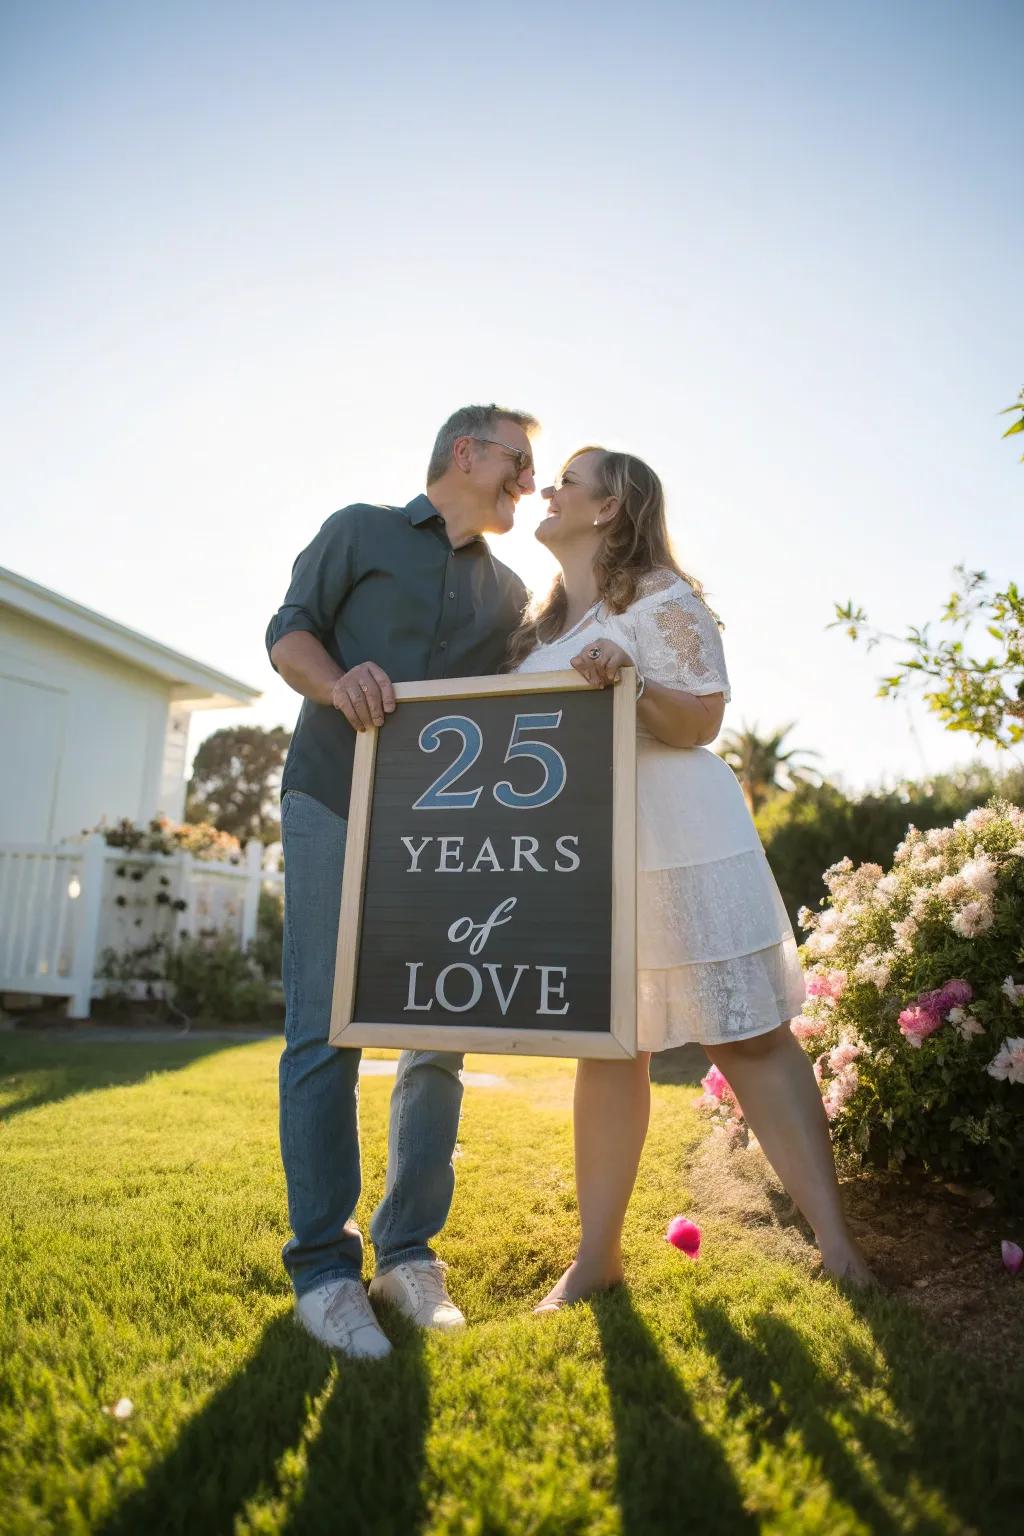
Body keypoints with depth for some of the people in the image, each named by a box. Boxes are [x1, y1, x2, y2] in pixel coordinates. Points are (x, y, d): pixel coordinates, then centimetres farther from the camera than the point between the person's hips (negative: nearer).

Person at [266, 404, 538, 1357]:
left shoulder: (510, 591, 21)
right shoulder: (360, 530, 10)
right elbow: (288, 631, 3)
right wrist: (336, 680, -19)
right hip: (336, 805, -4)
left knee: (441, 1039, 1)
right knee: (325, 1036, -6)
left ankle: (407, 1252, 14)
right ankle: (322, 1268, 4)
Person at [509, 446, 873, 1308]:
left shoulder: (660, 597, -3)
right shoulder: (541, 623, 19)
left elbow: (702, 721, -10)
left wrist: (631, 681, -28)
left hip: (678, 841, -6)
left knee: (747, 1037, -2)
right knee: (606, 1047, 9)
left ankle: (839, 1245, 10)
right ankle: (598, 1253, 18)